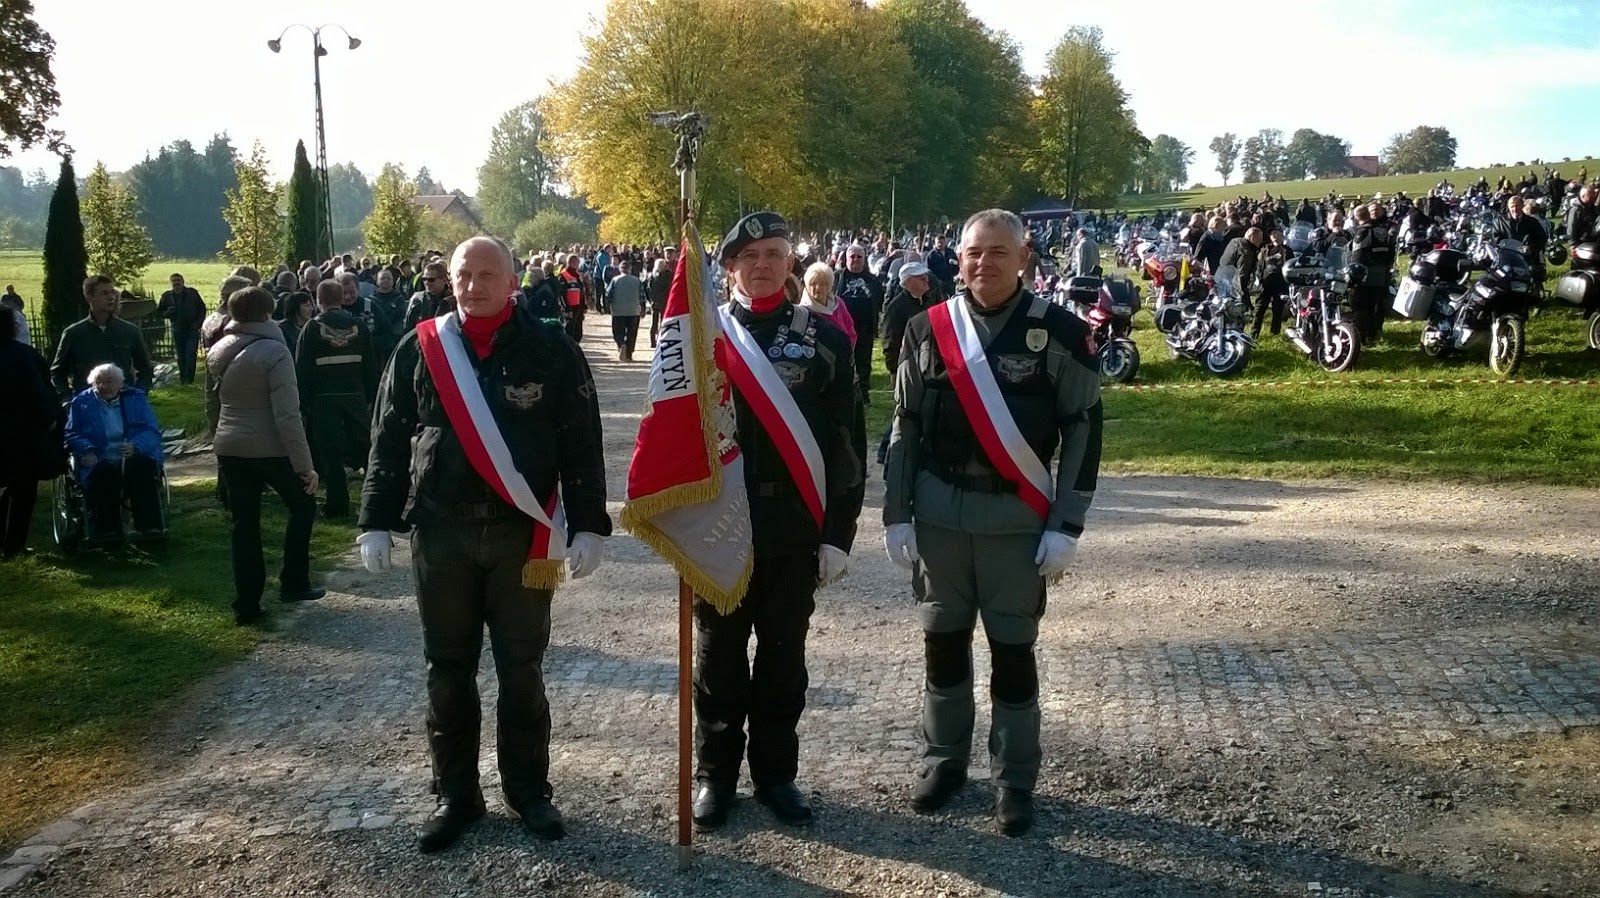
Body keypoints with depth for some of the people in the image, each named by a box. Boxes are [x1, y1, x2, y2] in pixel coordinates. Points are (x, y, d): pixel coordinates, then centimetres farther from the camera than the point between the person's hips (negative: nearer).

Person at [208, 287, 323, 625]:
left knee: (244, 524, 10)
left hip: (229, 448, 6)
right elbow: (287, 416, -19)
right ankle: (293, 584, 15)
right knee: (303, 506, 15)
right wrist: (305, 465, -17)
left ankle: (246, 605, 11)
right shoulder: (273, 351, -16)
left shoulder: (219, 351, 5)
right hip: (270, 449, -6)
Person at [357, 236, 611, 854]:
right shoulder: (418, 350, 3)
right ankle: (455, 794, 23)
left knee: (521, 669, 9)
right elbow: (388, 440, 7)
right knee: (448, 669, 10)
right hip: (441, 533, 2)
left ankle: (528, 790, 23)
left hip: (522, 534, -2)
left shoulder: (550, 350, -3)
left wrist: (587, 526, -7)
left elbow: (581, 444, -3)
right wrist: (377, 523, 3)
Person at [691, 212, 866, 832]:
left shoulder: (824, 338, 1)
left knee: (783, 657, 11)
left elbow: (847, 441, 1)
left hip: (795, 531, 0)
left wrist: (838, 532, -3)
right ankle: (715, 774, 24)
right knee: (719, 656, 10)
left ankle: (776, 774, 25)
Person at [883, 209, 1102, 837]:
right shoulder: (926, 330, 2)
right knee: (943, 639, 13)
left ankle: (1015, 779, 20)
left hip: (1018, 518, -2)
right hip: (938, 513, 3)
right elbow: (905, 426, 7)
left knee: (1013, 648, 6)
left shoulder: (1059, 332, -5)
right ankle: (943, 758, 30)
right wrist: (896, 514, 2)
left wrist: (1066, 525, -8)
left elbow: (1083, 429, -4)